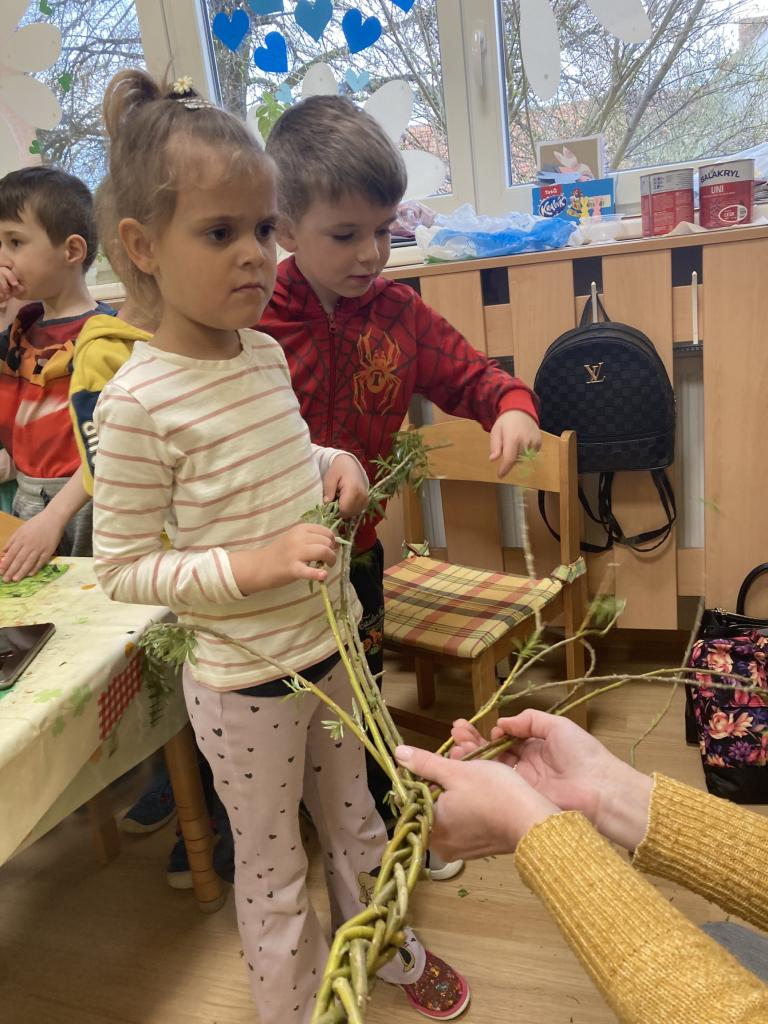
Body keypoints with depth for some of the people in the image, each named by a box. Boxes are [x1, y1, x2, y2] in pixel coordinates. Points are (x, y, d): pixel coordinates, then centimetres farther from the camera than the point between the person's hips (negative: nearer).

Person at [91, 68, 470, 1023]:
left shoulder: (265, 352, -2)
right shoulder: (137, 401, -23)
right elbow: (121, 567, -17)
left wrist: (334, 462, -4)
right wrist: (253, 565, -27)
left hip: (328, 642, 7)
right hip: (242, 681, -6)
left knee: (352, 815, 28)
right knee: (272, 863, 17)